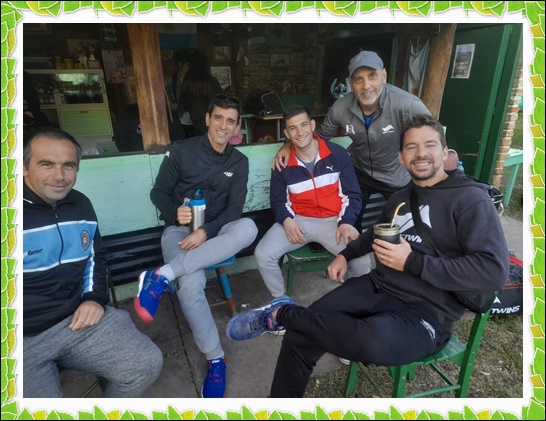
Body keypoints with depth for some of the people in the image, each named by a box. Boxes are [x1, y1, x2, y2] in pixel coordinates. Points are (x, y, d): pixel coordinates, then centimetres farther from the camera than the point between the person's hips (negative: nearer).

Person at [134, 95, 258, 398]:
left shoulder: (239, 162, 5)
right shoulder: (181, 151, 0)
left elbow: (234, 209, -3)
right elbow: (158, 192, 5)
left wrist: (206, 232, -21)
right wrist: (174, 213, -18)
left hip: (216, 230, 2)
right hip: (180, 229, -2)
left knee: (248, 228, -35)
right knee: (191, 286, -32)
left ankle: (163, 276, -34)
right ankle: (216, 358, -11)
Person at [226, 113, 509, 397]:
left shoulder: (470, 199, -7)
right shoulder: (400, 197, 15)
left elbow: (494, 271, -18)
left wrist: (411, 262, -19)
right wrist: (345, 255, 21)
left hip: (426, 311, -5)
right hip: (377, 287, 6)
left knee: (375, 341, -39)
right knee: (301, 335, -10)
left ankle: (280, 313, -17)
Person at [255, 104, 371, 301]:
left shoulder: (338, 154, -2)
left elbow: (352, 194, 1)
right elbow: (277, 200, 11)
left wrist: (346, 222, -16)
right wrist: (286, 220, -12)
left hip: (333, 220, -1)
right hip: (298, 220, 2)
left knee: (361, 260, -26)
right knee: (263, 254, -20)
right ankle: (280, 300, 8)